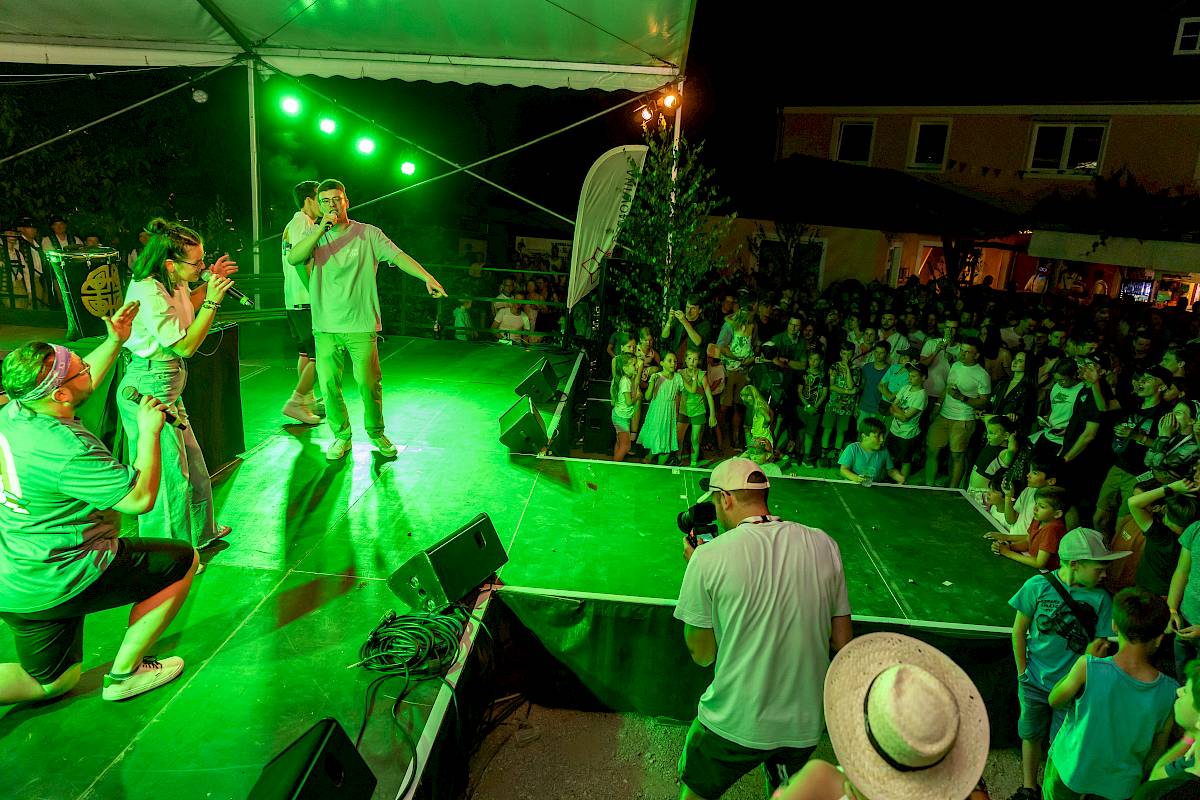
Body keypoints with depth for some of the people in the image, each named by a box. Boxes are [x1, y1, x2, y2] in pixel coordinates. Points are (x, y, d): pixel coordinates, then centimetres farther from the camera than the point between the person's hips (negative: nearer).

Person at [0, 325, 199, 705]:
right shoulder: (68, 450, -29)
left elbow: (84, 381, 18)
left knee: (50, 682, 25)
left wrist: (115, 341, 16)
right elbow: (141, 497, -23)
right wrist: (149, 431, -15)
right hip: (55, 583, -9)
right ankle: (124, 672, 11)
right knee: (184, 559, 5)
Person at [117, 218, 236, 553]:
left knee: (191, 461, 21)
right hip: (148, 390, -10)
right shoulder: (149, 294, -24)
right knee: (167, 473, 1)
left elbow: (184, 310, 26)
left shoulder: (173, 283, 4)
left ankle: (199, 531, 40)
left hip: (169, 387, 10)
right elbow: (185, 345, -21)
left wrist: (209, 283, 11)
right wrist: (212, 301, -20)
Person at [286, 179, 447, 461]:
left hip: (361, 325, -2)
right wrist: (322, 229, -15)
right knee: (328, 384, 3)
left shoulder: (367, 234, 3)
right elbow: (293, 258, -8)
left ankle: (376, 433, 21)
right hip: (326, 328, 2)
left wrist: (427, 277, -25)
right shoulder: (315, 236, 10)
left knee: (369, 384, 0)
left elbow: (398, 255, -9)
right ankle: (341, 436, 20)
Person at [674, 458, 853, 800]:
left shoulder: (708, 557, -18)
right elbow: (841, 642, 0)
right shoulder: (825, 545, -8)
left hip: (734, 723, -3)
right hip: (806, 722, 4)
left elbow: (702, 654, -6)